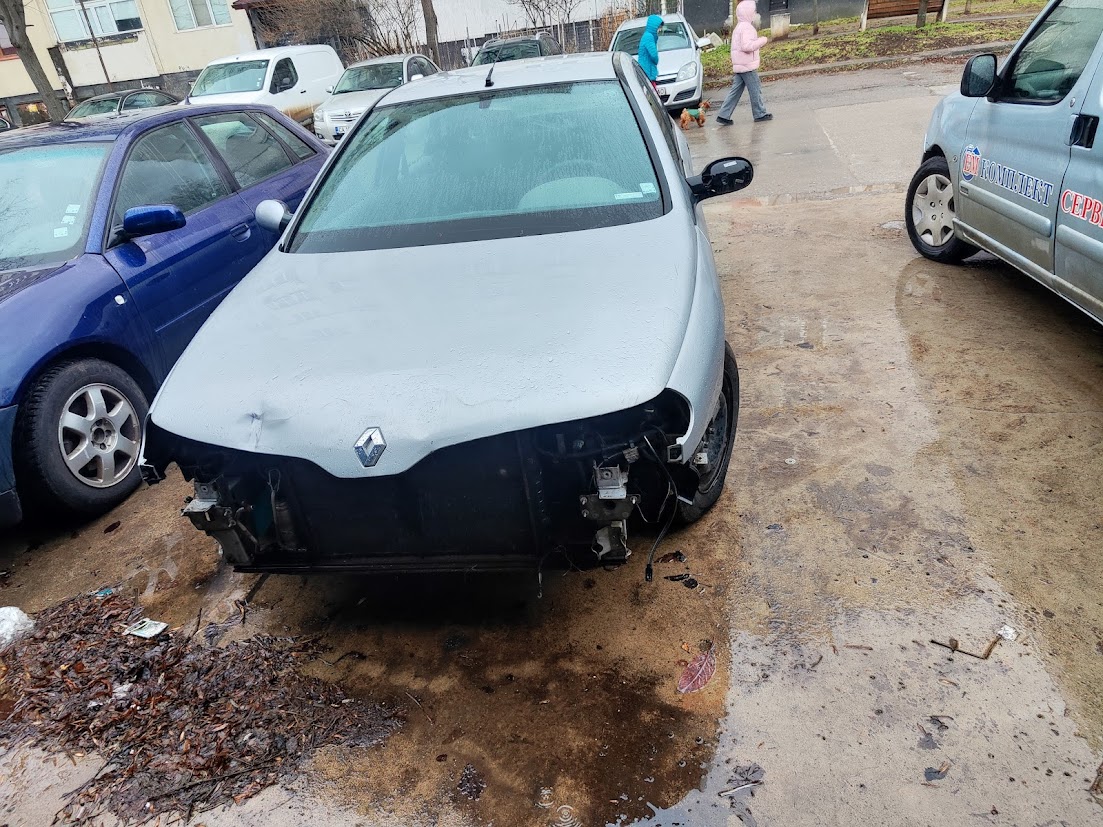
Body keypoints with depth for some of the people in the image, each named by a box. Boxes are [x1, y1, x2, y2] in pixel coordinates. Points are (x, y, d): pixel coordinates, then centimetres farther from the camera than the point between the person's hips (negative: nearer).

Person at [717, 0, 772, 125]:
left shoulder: (739, 27, 17)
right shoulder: (747, 27, -15)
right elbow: (747, 46, -26)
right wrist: (762, 40, -17)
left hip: (739, 66, 10)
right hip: (748, 65, -10)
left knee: (736, 91, 9)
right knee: (755, 90, 0)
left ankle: (723, 116, 5)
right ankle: (760, 114, 7)